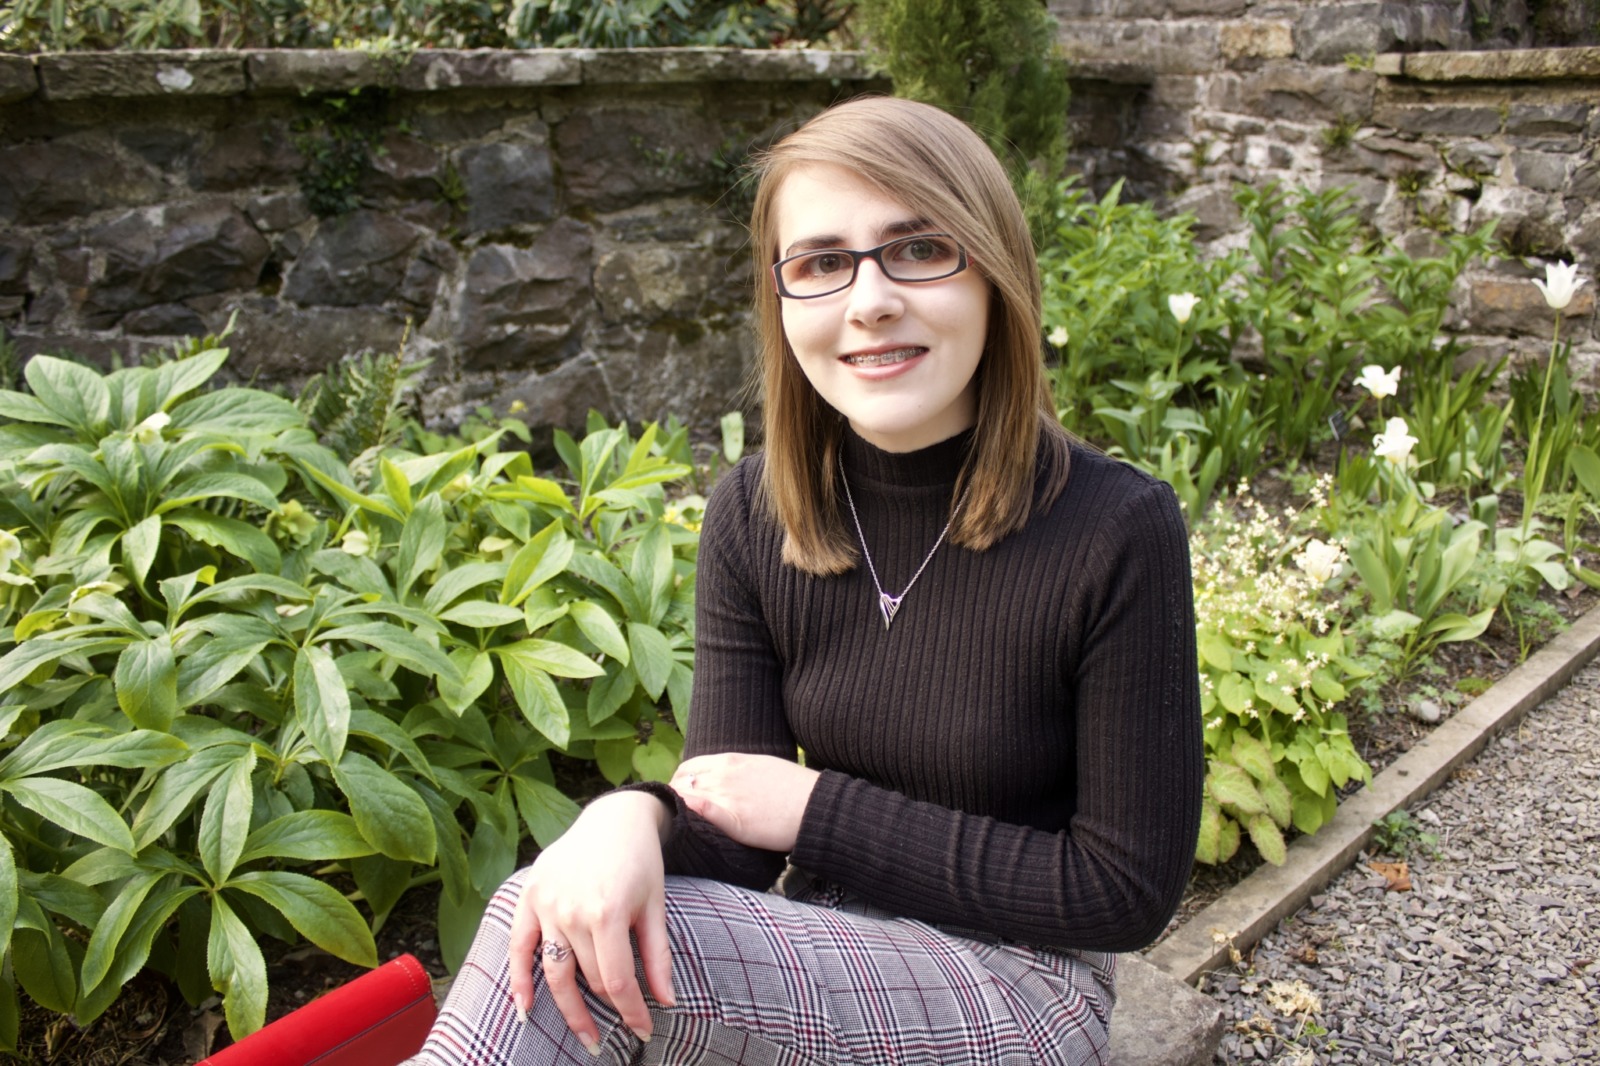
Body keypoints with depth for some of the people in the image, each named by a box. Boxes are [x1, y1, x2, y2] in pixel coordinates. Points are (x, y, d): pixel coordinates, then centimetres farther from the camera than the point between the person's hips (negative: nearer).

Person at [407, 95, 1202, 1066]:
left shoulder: (1116, 532, -18)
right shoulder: (754, 517, -6)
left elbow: (1129, 889, -13)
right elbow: (732, 848, -7)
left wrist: (823, 810, -16)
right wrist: (635, 818, -31)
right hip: (827, 966, 4)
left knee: (562, 952, -26)